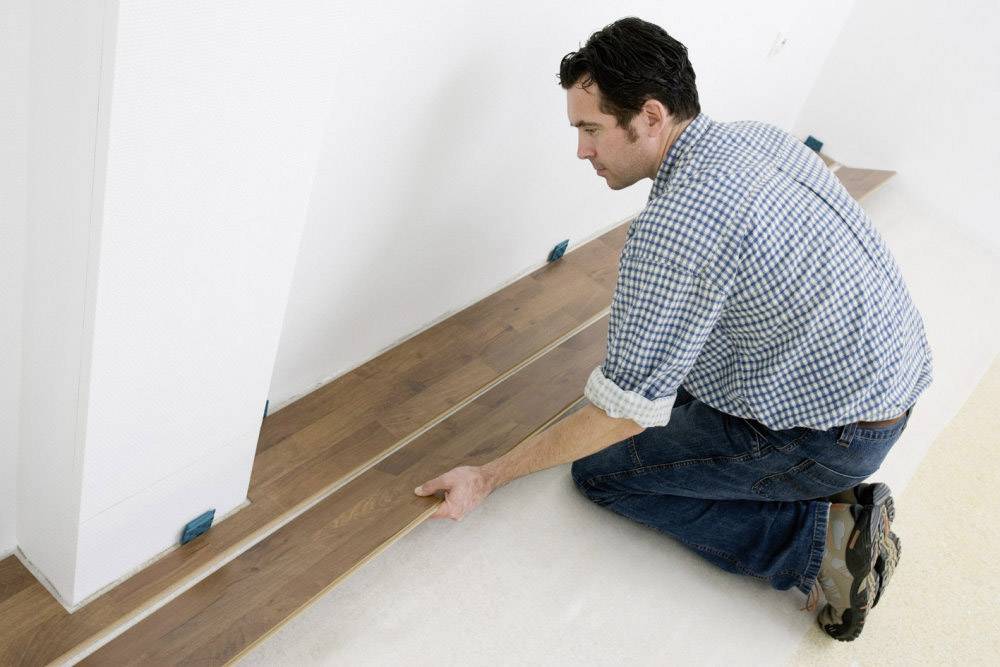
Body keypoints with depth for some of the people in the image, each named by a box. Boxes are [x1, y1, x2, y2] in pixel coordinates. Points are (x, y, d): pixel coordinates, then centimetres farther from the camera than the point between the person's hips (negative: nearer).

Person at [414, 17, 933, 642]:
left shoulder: (674, 227, -27)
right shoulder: (762, 135, 0)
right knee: (672, 381, 24)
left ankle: (819, 541, -4)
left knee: (602, 468, 0)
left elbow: (624, 413, -23)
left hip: (831, 434, -9)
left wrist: (488, 478, -12)